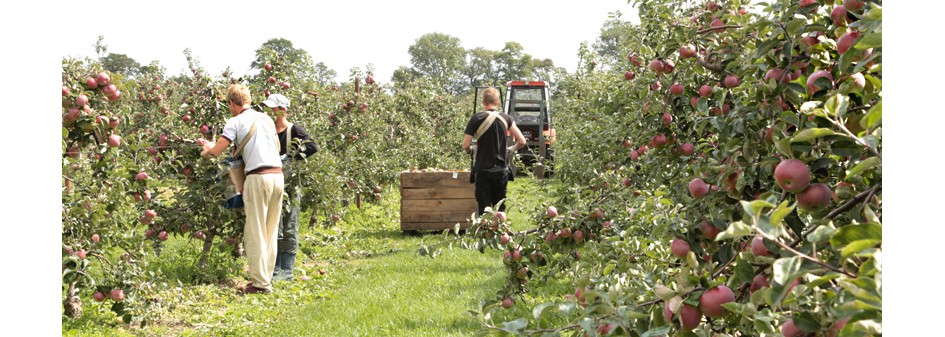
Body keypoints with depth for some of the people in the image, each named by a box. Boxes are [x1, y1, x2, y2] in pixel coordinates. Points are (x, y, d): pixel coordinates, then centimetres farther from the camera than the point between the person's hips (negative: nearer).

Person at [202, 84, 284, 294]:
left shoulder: (236, 122, -1)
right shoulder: (266, 119, 18)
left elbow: (214, 152, -5)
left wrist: (206, 150, 19)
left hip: (258, 177, -6)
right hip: (278, 175, 6)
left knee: (255, 233, -1)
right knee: (270, 232, 13)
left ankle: (261, 283, -1)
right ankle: (266, 278, 19)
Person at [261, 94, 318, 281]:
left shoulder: (294, 130, -5)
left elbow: (312, 147, -18)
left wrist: (290, 157, -21)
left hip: (290, 186, -5)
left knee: (289, 229, 1)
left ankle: (287, 271, 6)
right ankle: (274, 270, 13)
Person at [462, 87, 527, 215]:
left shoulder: (476, 119, -6)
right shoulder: (506, 118, 1)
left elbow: (465, 145, -7)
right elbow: (522, 141, -2)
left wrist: (470, 151, 15)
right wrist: (511, 149, 18)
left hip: (482, 170, -2)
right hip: (501, 170, 2)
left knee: (484, 208, 0)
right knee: (500, 209, 12)